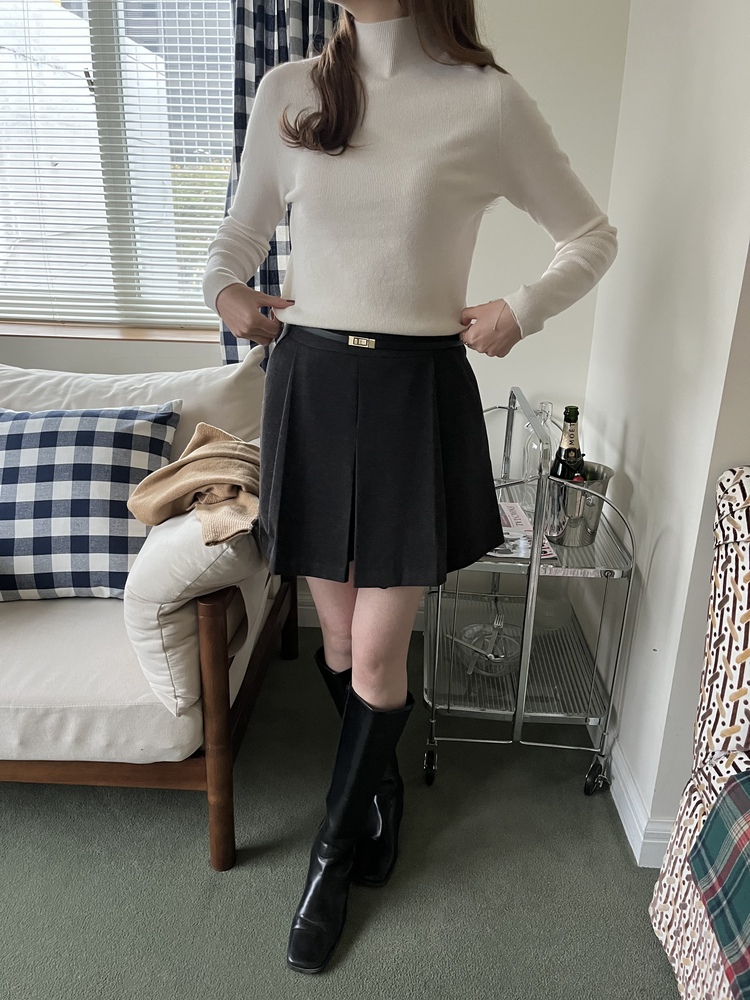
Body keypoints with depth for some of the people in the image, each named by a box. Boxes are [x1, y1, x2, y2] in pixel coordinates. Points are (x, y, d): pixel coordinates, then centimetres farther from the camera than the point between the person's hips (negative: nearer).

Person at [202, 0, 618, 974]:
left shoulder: (488, 101, -1)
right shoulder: (286, 92, 7)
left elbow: (591, 235, 9)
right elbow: (242, 230, 20)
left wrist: (521, 309, -7)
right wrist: (223, 286, 0)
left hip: (418, 393, -2)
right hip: (310, 384, 3)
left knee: (376, 654, 2)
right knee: (340, 640, 12)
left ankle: (334, 853, 29)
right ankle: (382, 783, 43)